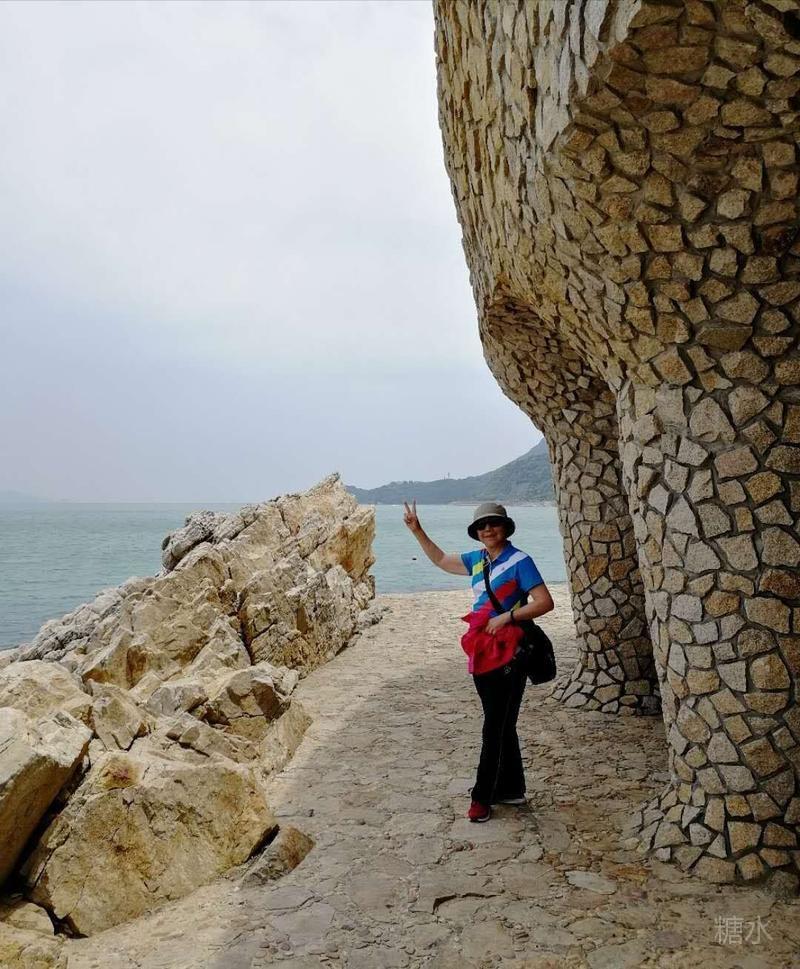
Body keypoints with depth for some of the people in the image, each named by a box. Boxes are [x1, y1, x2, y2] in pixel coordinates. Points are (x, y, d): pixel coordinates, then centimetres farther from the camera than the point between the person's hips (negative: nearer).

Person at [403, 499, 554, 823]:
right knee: (501, 726, 15)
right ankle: (512, 789, 27)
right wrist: (417, 530, 19)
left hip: (508, 656, -7)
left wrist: (507, 617, -21)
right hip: (481, 654, 7)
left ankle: (482, 798, 7)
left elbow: (544, 602, -15)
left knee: (494, 729, -2)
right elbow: (441, 560, 24)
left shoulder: (519, 561, -10)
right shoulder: (476, 560, 10)